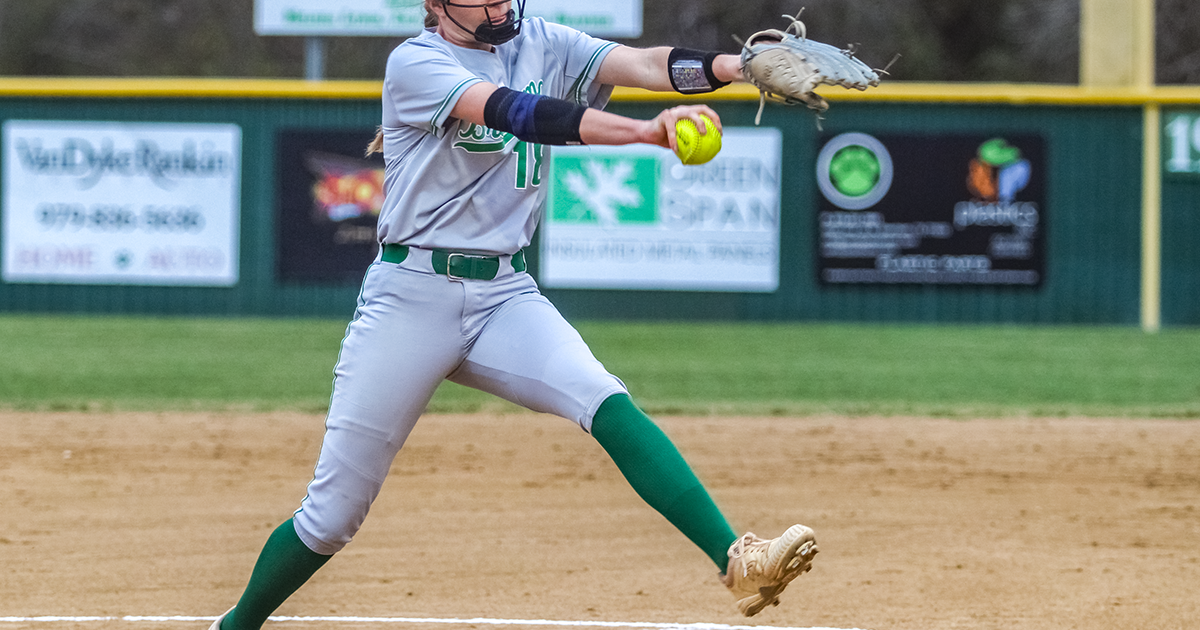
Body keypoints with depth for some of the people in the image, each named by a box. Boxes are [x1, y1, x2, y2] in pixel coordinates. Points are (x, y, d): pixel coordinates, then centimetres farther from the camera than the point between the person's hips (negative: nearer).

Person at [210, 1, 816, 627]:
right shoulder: (416, 63, -10)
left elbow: (643, 64, -9)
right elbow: (512, 112, -27)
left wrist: (739, 65, -30)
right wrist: (647, 130, -42)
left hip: (506, 294, 3)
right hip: (410, 294, -3)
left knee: (607, 404, -24)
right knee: (332, 516, 1)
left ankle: (735, 559, -34)